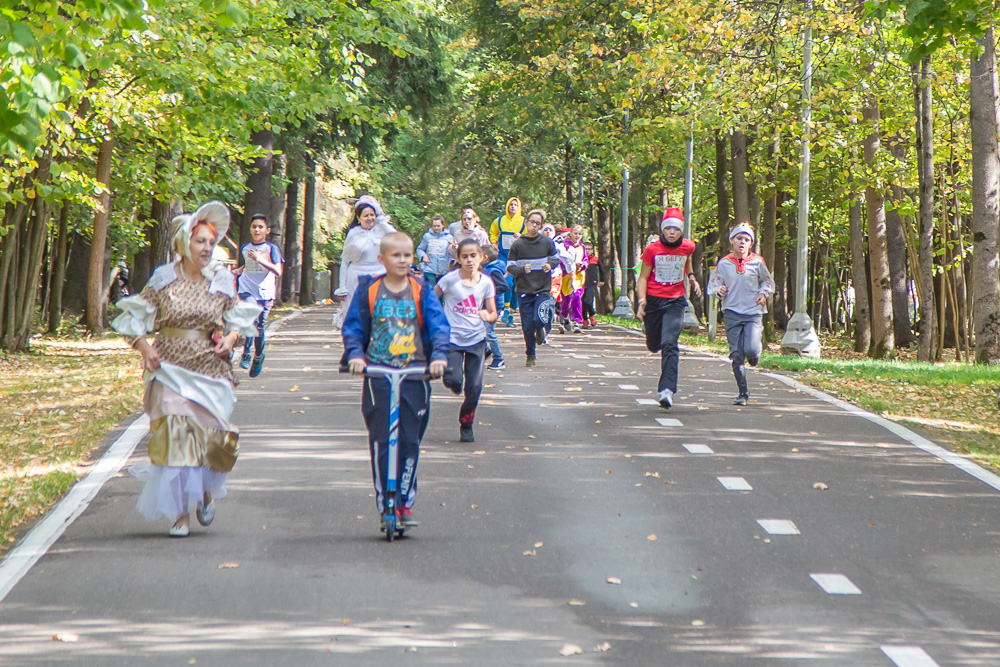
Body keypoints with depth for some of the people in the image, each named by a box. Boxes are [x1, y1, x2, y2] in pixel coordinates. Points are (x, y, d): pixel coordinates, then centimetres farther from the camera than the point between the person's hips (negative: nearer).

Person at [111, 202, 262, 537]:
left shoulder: (222, 279, 4)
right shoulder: (164, 278, 0)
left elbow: (238, 315, 15)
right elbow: (136, 314, 7)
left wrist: (231, 337, -5)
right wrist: (144, 347, -7)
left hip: (211, 371, 1)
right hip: (171, 370, -1)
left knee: (213, 435, -4)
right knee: (175, 434, -10)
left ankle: (206, 492, 28)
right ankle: (180, 513, -3)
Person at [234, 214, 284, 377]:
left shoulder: (271, 248, -1)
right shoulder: (245, 249, 11)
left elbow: (278, 271, -11)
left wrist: (261, 260, -20)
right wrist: (237, 271, 10)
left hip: (265, 292, -1)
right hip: (247, 289, 1)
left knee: (260, 325, 4)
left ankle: (258, 356, 27)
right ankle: (246, 353, -16)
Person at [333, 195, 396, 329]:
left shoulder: (381, 230, 5)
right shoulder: (353, 234, 6)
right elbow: (344, 262, 10)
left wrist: (381, 221, -5)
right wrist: (342, 288, 5)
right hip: (356, 281, 0)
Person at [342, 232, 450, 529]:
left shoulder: (421, 291, 5)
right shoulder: (368, 290, 5)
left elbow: (439, 326, -1)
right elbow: (353, 328, 6)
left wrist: (438, 355, -17)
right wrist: (355, 355, -11)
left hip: (415, 375, 0)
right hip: (378, 374, 0)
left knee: (410, 441, 2)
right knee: (381, 441, -3)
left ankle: (406, 503, 13)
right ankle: (384, 503, 4)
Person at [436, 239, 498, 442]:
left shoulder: (486, 282, 0)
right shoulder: (450, 279, -8)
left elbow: (493, 314, 3)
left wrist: (488, 316, -20)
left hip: (476, 341, 2)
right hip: (452, 339, -2)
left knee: (474, 387, -2)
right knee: (454, 381, -18)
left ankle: (466, 425, 23)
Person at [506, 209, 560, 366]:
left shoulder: (547, 242, 0)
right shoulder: (518, 245, -2)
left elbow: (555, 258, 15)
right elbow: (510, 267, -1)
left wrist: (550, 265, -7)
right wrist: (522, 270, -21)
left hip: (543, 290, 0)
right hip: (524, 291, 0)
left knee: (539, 320, -19)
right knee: (527, 327, 3)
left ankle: (541, 330, 19)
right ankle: (530, 355, 25)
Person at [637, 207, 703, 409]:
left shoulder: (688, 247, -2)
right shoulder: (652, 249, -7)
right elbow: (643, 277, -3)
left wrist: (692, 278, 17)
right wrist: (642, 300, -15)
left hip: (676, 301, -1)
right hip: (653, 300, 1)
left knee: (669, 344, -18)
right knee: (653, 345, 13)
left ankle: (666, 390, -22)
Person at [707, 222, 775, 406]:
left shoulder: (757, 262, 2)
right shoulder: (723, 264, 3)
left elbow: (768, 281, 17)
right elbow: (712, 285, 11)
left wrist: (764, 293, -2)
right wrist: (719, 290, -11)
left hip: (753, 313, -1)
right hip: (733, 313, 1)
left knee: (751, 350, -19)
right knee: (736, 356, -2)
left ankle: (755, 354, 21)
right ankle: (743, 393, 10)